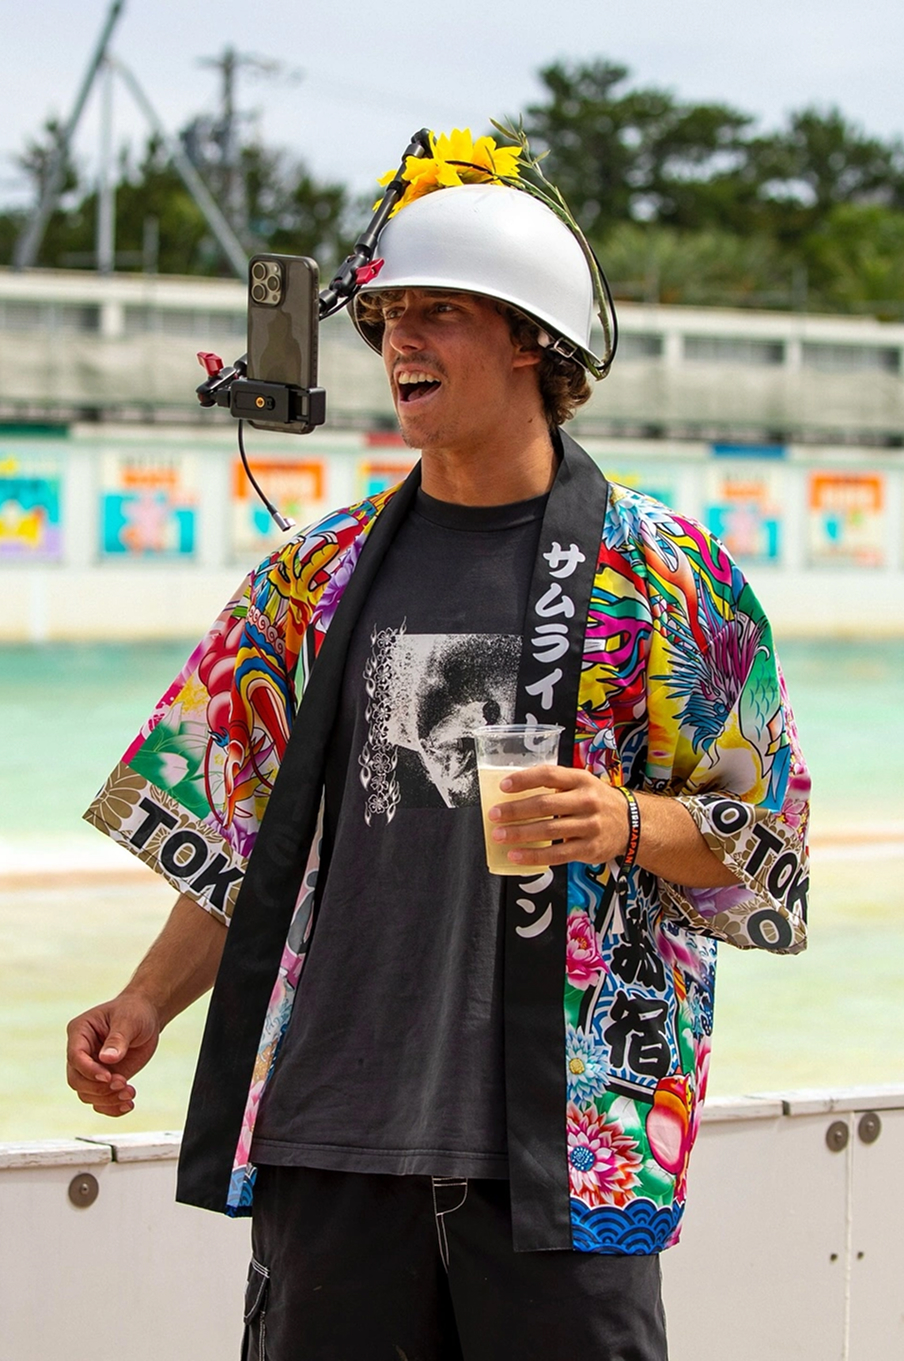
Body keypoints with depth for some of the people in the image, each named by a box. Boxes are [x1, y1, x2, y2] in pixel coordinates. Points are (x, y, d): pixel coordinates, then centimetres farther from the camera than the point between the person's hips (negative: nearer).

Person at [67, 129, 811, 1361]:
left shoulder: (662, 574, 0)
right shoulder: (325, 573, 12)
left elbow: (764, 837, 2)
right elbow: (243, 833, 14)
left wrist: (624, 824, -17)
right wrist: (144, 1006, 3)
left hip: (565, 1128, -3)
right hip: (330, 1122, 4)